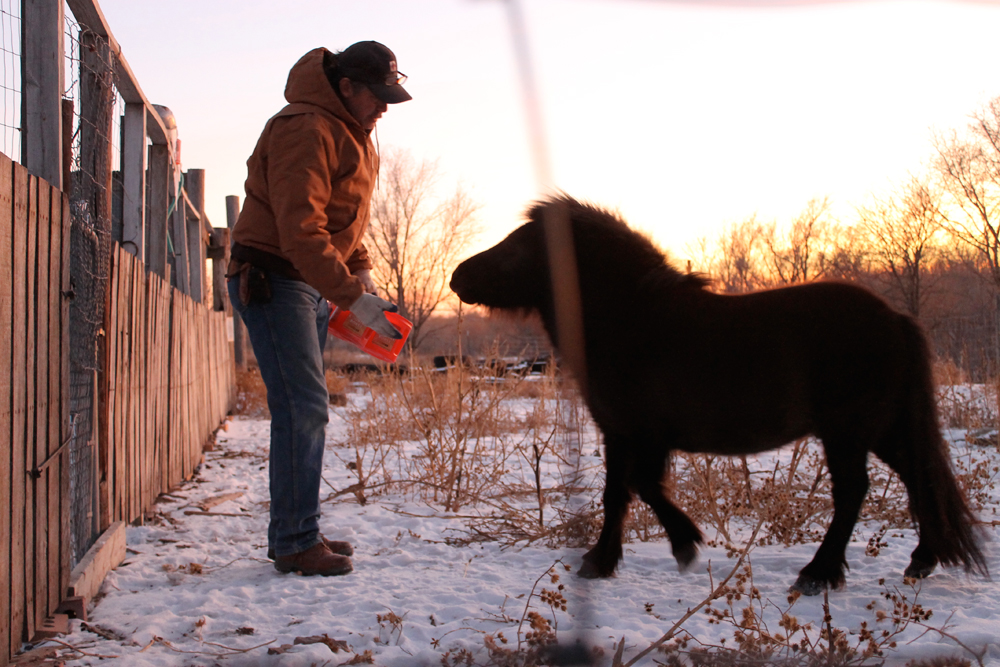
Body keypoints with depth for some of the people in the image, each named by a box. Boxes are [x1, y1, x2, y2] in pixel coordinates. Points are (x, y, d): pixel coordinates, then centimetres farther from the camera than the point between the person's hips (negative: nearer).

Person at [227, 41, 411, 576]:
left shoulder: (351, 135, 14)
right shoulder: (306, 130, -18)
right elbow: (301, 230, -27)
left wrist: (362, 273, 7)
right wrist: (352, 297, -29)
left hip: (313, 284, 10)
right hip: (273, 278, -10)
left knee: (304, 409, 10)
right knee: (303, 407, -13)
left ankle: (294, 533, 17)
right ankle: (296, 542, -8)